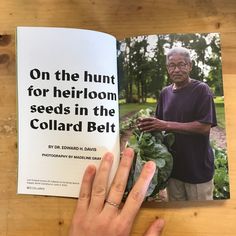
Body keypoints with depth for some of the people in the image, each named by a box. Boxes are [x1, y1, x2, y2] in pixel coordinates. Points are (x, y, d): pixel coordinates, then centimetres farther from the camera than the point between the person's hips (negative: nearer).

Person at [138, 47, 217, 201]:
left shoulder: (201, 90, -10)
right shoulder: (165, 93, 8)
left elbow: (205, 127, -18)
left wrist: (167, 125, -20)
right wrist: (148, 125, -9)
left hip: (198, 167, -5)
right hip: (173, 165, 5)